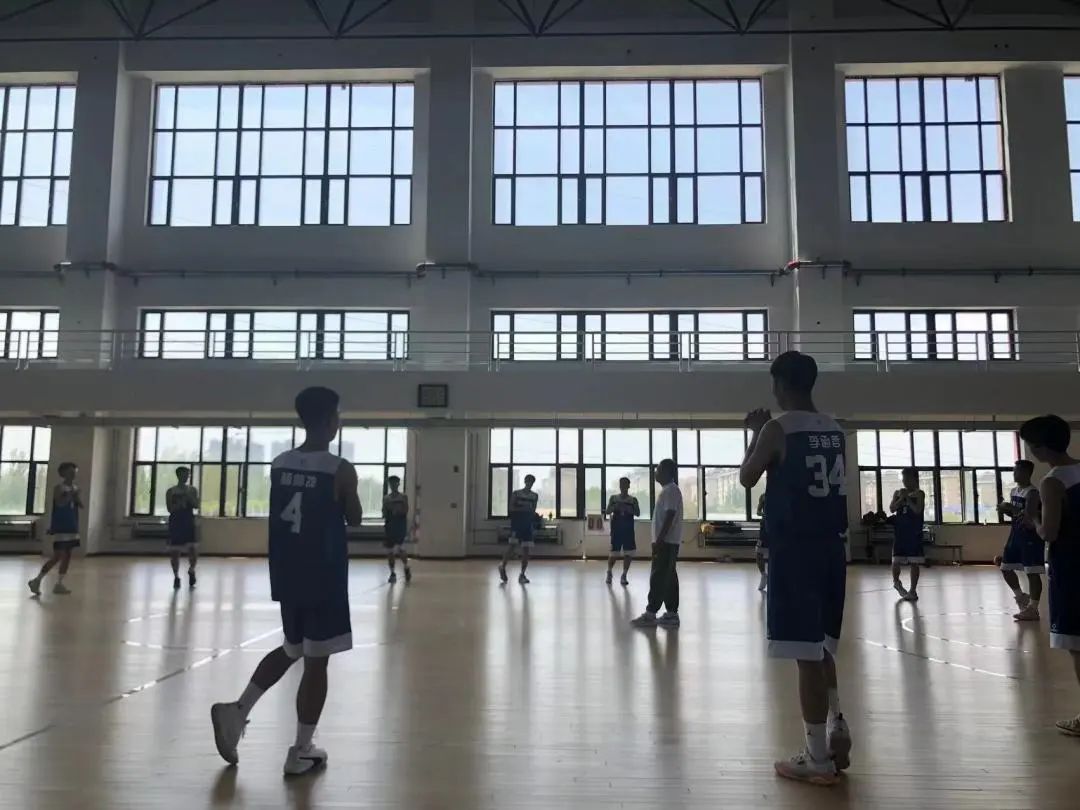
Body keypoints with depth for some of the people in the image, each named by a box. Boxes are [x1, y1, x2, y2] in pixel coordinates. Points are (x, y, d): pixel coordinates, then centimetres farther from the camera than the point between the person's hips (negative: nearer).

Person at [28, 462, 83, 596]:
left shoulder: (75, 488, 12)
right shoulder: (59, 488, -8)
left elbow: (81, 505, 7)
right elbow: (60, 503, -23)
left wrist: (76, 495, -7)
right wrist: (70, 494, -20)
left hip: (72, 527, 7)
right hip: (60, 527, -7)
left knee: (67, 555, 8)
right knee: (57, 556, -9)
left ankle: (59, 584, 13)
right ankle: (37, 580, 2)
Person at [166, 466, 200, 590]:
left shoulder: (192, 490, 6)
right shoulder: (171, 491, 1)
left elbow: (196, 505, -5)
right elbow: (170, 508, -5)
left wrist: (188, 496, -15)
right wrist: (179, 503, -20)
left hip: (189, 522, 1)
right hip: (175, 522, -1)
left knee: (193, 549, -9)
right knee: (174, 552, 2)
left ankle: (191, 570, 19)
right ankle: (176, 577, 16)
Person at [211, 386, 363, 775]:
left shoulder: (279, 464, 4)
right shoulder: (340, 469, -14)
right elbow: (354, 519, -1)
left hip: (286, 575, 6)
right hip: (324, 577, -6)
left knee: (292, 650, 25)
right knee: (316, 661, 4)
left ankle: (237, 711, 12)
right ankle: (301, 751, 13)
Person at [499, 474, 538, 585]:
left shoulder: (535, 496, 10)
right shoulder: (516, 493, 0)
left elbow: (533, 511, 13)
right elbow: (511, 508, -7)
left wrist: (534, 525, 2)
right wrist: (524, 508, -20)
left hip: (528, 525, 4)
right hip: (516, 523, -4)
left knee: (526, 550, 1)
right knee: (512, 547, -13)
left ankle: (522, 574, 8)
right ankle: (503, 566, 10)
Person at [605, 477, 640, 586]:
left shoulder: (633, 500, 4)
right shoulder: (613, 498, 5)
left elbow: (638, 514, -5)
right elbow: (607, 512, 0)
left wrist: (628, 509, -21)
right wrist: (615, 507, -19)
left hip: (628, 529, 1)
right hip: (616, 529, 0)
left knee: (628, 554, -3)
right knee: (613, 553, 1)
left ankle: (624, 576, 8)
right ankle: (609, 573, 24)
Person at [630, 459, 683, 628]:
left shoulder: (671, 490, -14)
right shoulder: (668, 490, 18)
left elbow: (670, 517, -21)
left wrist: (659, 540, -23)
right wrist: (659, 540, 21)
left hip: (666, 542, -10)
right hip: (667, 541, 10)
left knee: (658, 578, -7)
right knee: (668, 578, 9)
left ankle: (650, 614, -5)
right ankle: (671, 614, 11)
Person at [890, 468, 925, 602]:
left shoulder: (919, 494, -2)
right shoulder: (897, 493, 7)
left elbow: (918, 510, -14)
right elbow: (892, 509, -3)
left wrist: (907, 498, -16)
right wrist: (901, 498, -13)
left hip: (914, 533, -2)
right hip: (900, 531, 2)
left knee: (914, 563, 0)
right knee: (896, 561, 1)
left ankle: (913, 591, 9)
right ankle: (896, 582, 30)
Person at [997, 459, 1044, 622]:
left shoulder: (1032, 492, -16)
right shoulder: (1013, 491, 12)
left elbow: (1028, 516, -25)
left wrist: (1009, 508, -23)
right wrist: (1005, 509, 1)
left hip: (1030, 534, -9)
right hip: (1016, 533, 9)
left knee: (1032, 572, -4)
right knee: (1006, 568, 12)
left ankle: (1032, 609, 1)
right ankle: (1021, 596, 28)